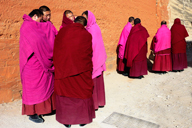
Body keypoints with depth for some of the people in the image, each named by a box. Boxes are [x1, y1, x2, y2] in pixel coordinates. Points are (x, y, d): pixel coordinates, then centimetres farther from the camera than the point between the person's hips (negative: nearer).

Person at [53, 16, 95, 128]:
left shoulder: (62, 31, -3)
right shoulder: (87, 35, -8)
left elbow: (56, 51, 4)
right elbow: (89, 54, -1)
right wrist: (89, 70, 14)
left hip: (63, 69, 2)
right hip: (81, 70, -1)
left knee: (65, 92, 14)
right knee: (82, 92, 15)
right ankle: (83, 118, 29)